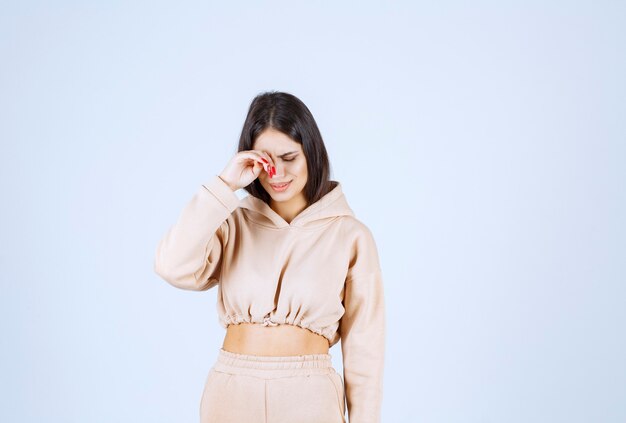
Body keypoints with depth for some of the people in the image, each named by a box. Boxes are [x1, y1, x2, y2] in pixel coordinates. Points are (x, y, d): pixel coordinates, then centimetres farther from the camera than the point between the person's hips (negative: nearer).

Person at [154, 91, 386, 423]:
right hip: (231, 394, 2)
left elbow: (363, 347, -1)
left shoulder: (351, 236, -4)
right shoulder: (233, 224, 3)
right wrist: (224, 185, -13)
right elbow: (173, 268, -16)